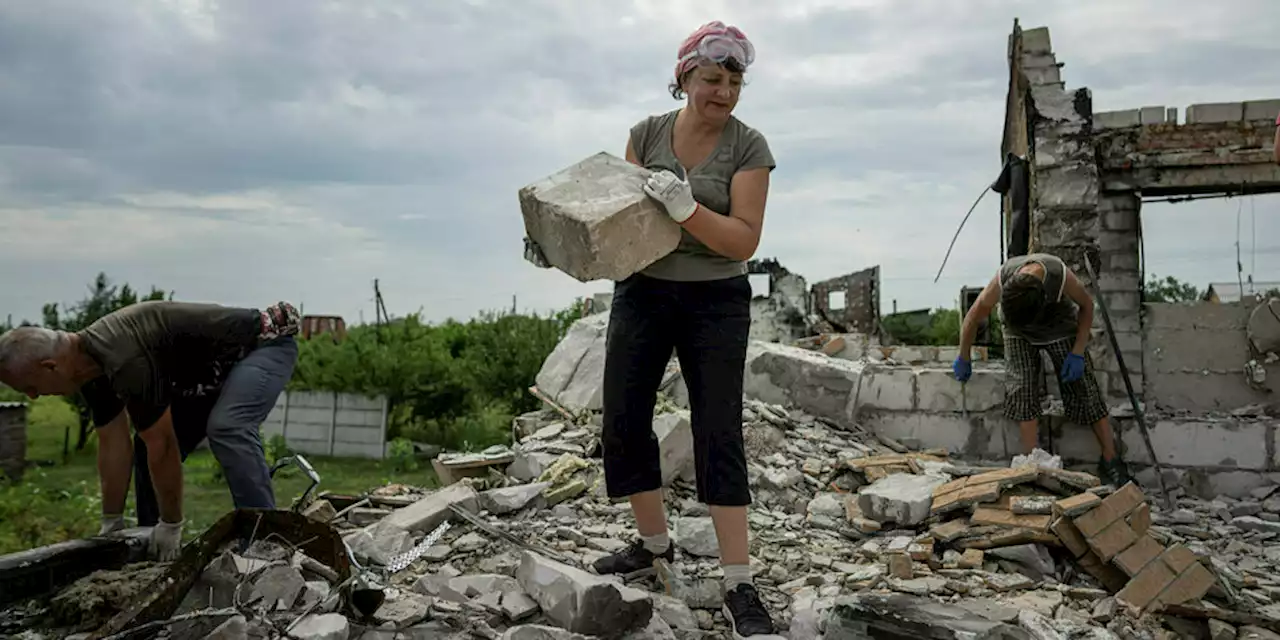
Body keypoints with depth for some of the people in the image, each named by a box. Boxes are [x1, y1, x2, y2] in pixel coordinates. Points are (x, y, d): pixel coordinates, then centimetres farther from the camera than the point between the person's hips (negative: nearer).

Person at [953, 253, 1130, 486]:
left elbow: (1086, 306, -13)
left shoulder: (1062, 276, -36)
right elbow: (973, 318, -16)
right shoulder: (1001, 280, -34)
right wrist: (963, 359, -4)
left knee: (1084, 388, -6)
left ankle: (1111, 462, 3)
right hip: (1019, 335, 1)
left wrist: (1077, 353, -16)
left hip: (1060, 328, 0)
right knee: (1022, 388, -17)